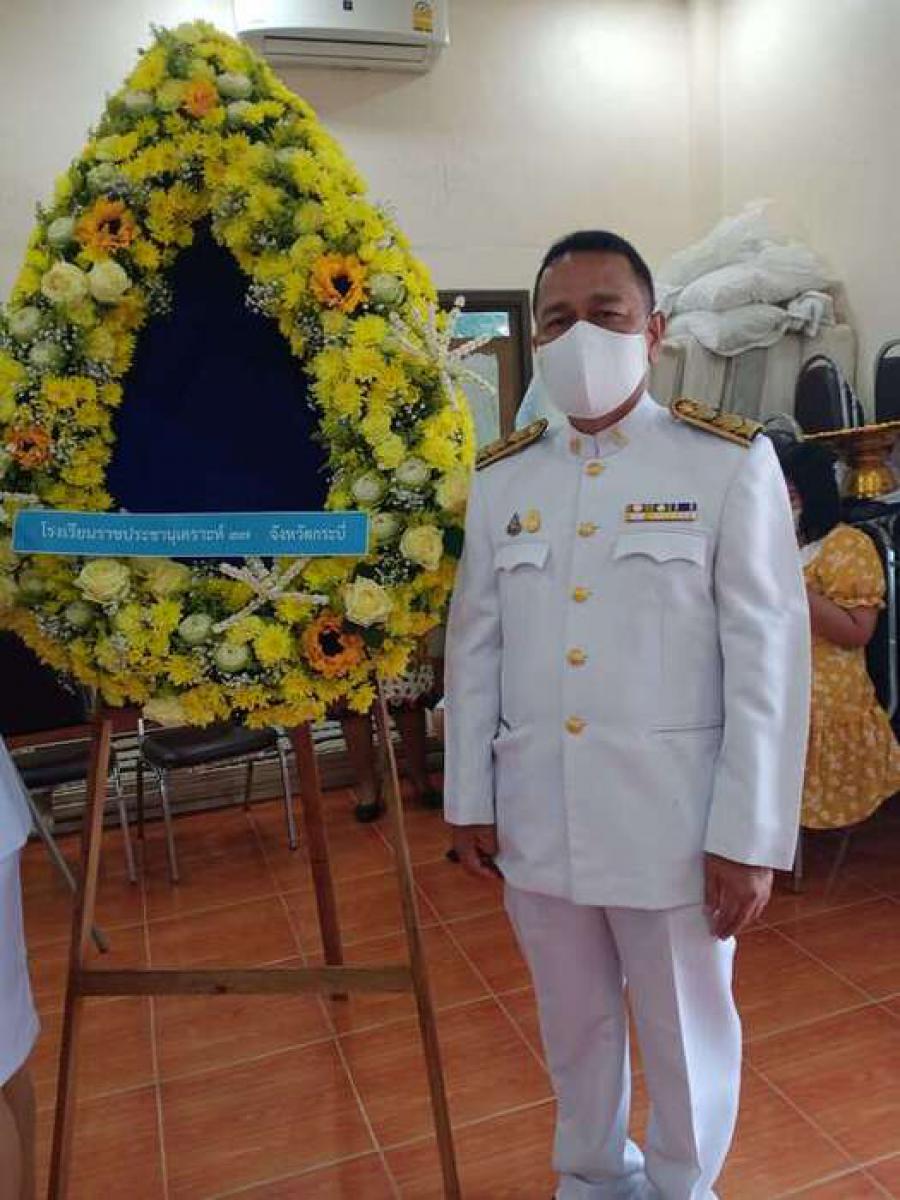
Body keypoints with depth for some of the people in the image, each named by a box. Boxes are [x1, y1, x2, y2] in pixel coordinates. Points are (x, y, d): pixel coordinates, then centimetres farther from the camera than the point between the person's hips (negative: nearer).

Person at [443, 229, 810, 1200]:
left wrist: (748, 834, -10)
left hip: (674, 818, -3)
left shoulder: (730, 463, -7)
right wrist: (469, 798, 6)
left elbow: (768, 657, -9)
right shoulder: (500, 478, 5)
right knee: (574, 1024, 22)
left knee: (685, 1032, 17)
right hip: (534, 817, 4)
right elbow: (472, 648, 6)